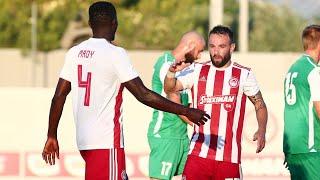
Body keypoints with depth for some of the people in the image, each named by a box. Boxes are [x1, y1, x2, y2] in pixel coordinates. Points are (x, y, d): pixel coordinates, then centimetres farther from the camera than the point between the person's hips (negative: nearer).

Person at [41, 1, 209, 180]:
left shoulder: (74, 53, 8)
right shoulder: (115, 53, -11)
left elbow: (59, 96, 9)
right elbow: (144, 95, -15)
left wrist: (52, 136, 17)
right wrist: (186, 111, -10)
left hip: (84, 139, 7)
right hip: (107, 141, -7)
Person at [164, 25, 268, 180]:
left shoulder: (244, 75, 4)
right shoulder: (197, 71, 7)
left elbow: (260, 105, 11)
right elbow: (169, 89, 1)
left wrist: (261, 131, -6)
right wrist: (172, 72, -20)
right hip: (199, 154, 1)